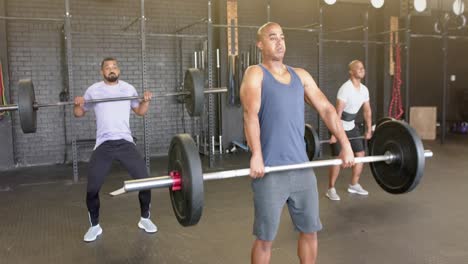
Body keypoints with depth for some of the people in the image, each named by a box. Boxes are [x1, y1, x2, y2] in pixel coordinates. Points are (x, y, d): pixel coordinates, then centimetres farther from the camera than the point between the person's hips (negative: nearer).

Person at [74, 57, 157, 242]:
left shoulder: (128, 88, 10)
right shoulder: (93, 90, 5)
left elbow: (140, 111, 20)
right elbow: (80, 113, 14)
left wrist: (146, 100, 2)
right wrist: (77, 104, -7)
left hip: (125, 143, 1)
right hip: (104, 145, -1)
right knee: (92, 188, -6)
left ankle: (145, 219, 18)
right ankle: (95, 226, 17)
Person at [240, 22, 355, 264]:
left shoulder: (301, 75, 14)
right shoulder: (255, 74, -2)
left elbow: (326, 108, 10)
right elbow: (250, 114, -18)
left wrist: (345, 145, 1)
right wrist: (256, 155, -31)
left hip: (302, 167, 5)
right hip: (269, 171, -5)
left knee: (310, 230, 15)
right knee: (265, 237, 5)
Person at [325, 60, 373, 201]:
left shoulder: (364, 89, 2)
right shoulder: (345, 88, -23)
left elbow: (367, 111, 11)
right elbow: (338, 112, -26)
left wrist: (369, 130, 11)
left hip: (351, 126, 8)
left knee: (360, 154, 8)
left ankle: (354, 185, 21)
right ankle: (331, 189, 0)